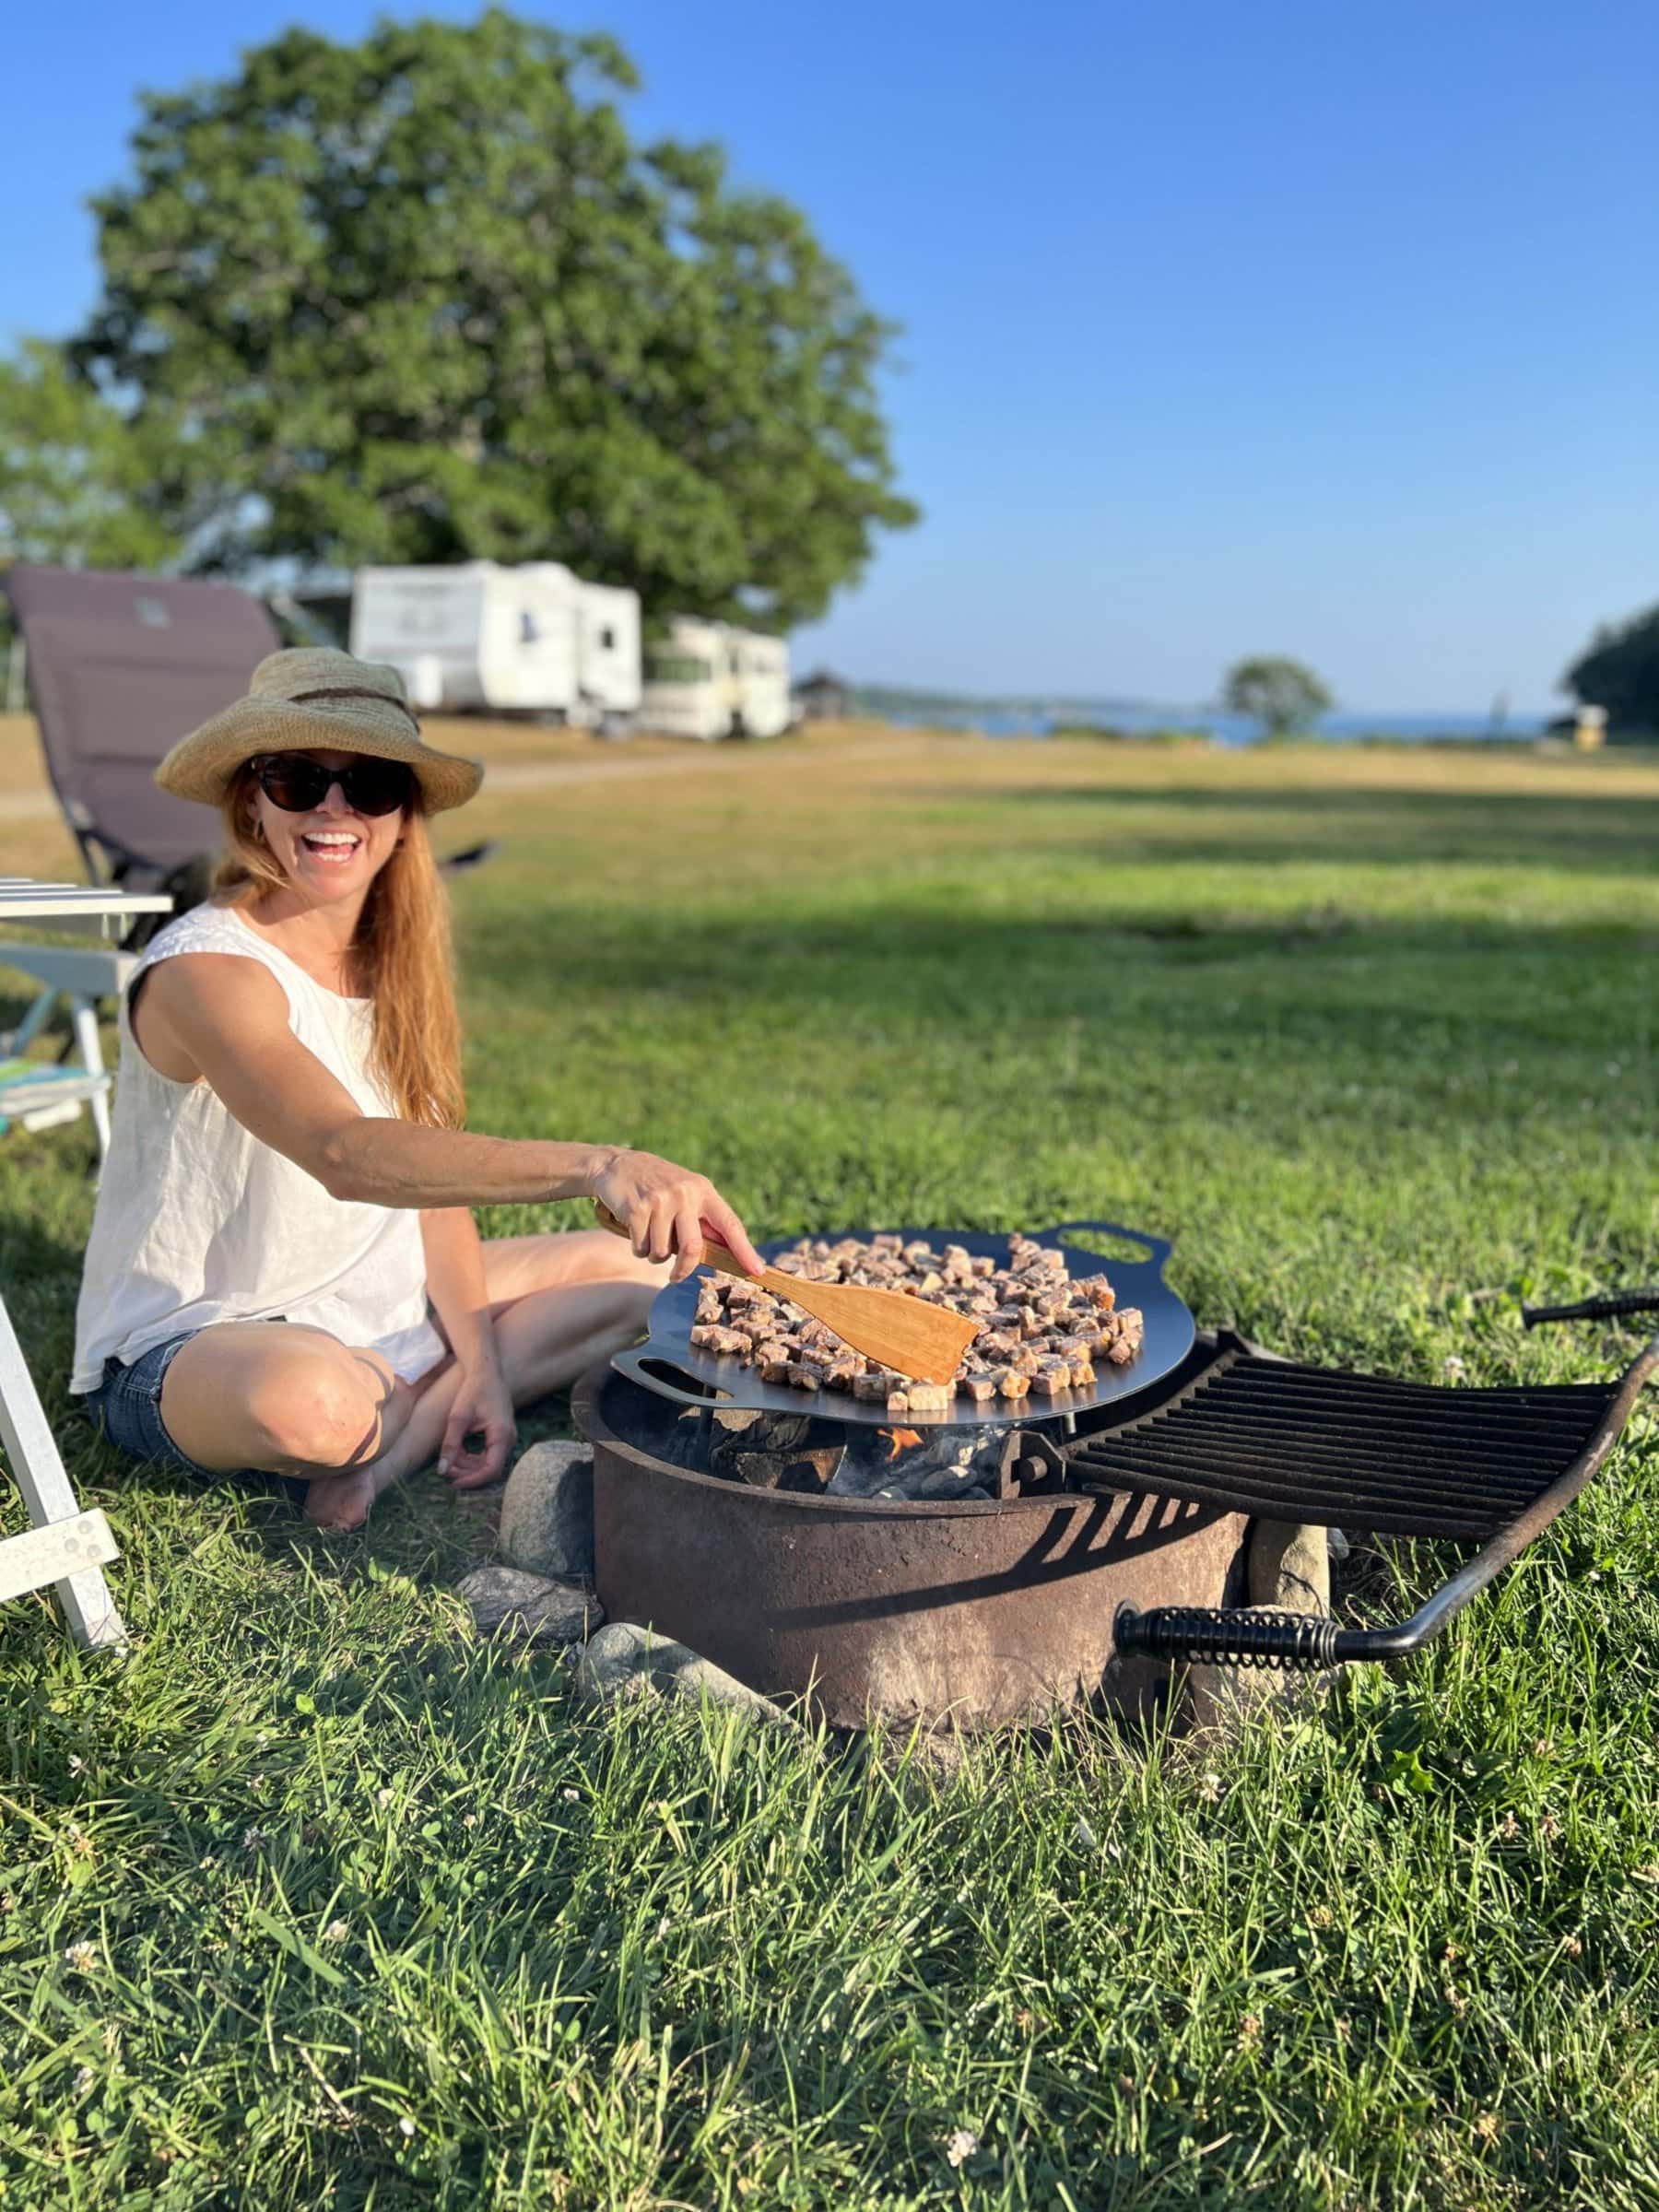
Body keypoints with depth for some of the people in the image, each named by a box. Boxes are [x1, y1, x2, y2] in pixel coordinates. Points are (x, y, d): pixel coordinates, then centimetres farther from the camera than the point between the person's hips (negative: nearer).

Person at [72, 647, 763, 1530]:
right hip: (186, 1349, -8)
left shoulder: (393, 959, 3)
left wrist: (482, 1361, -8)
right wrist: (597, 1166, -52)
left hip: (372, 1304, 8)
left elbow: (431, 1170, 3)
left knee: (651, 1263, 3)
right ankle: (406, 1411, -6)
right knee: (307, 1399, -43)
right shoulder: (206, 971, -22)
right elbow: (346, 1155, -40)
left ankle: (394, 1440, -10)